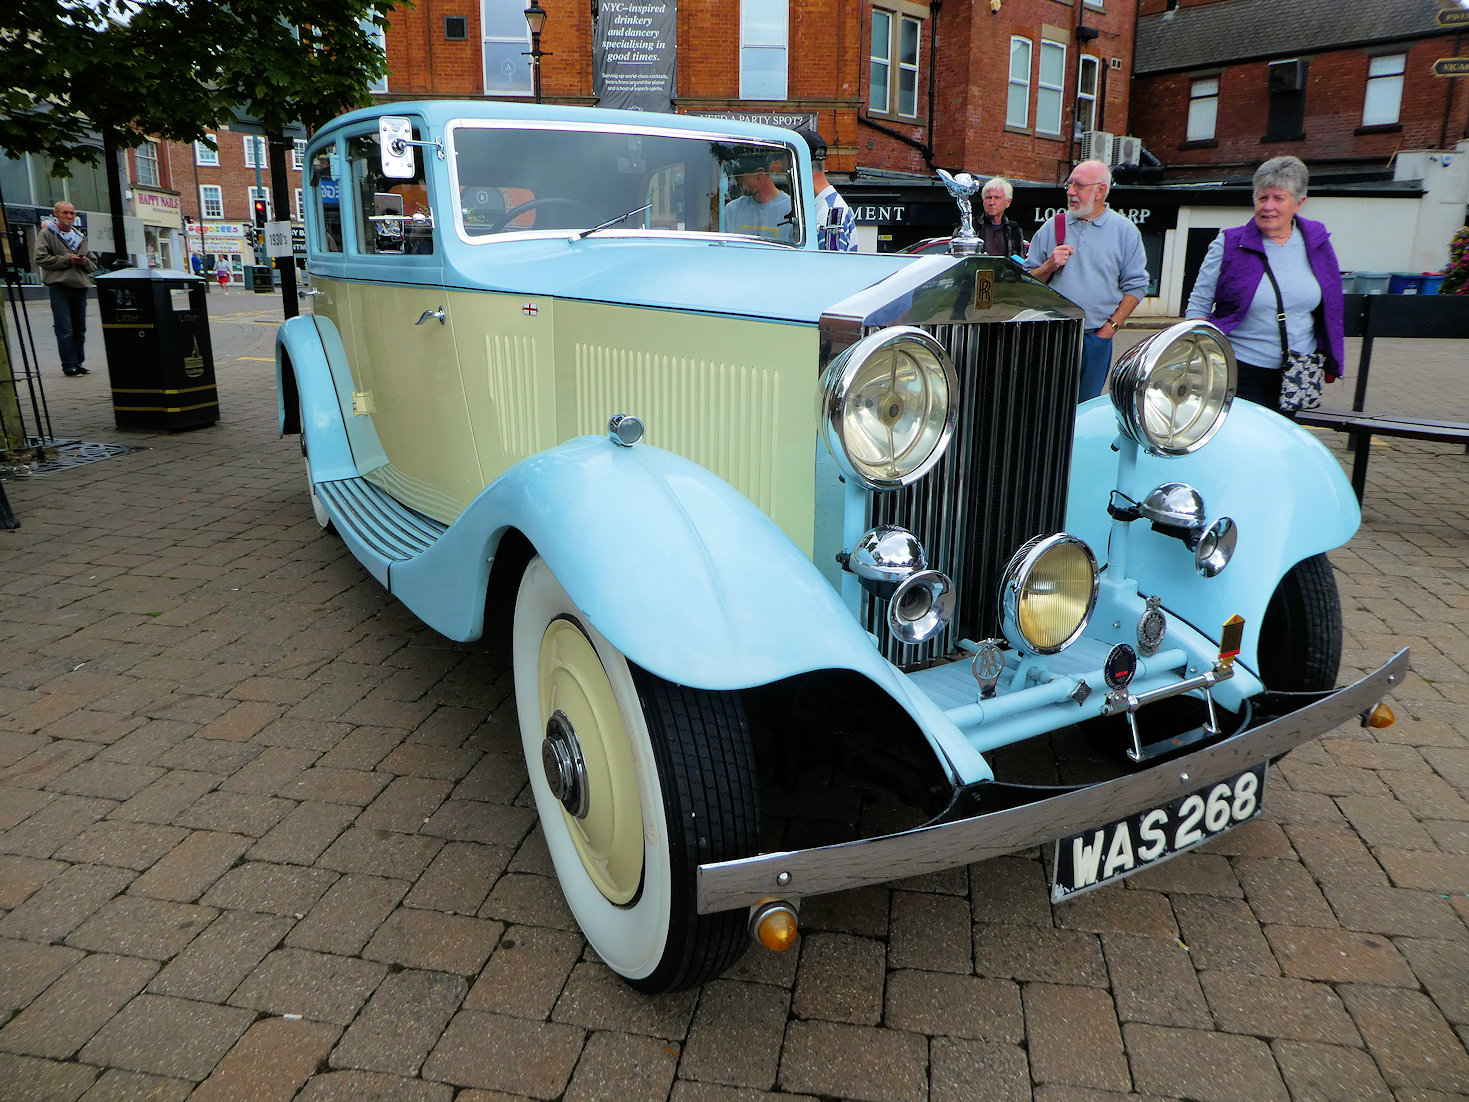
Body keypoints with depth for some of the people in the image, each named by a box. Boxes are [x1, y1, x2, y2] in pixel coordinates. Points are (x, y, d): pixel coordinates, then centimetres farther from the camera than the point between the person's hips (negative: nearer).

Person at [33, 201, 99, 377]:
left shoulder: (81, 237, 20)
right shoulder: (47, 234, 3)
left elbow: (94, 263, 22)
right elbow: (41, 259, -7)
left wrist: (85, 262, -1)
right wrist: (66, 260, -12)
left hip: (80, 286, 5)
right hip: (58, 285, -5)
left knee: (80, 329, 9)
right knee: (65, 330, -9)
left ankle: (78, 363, 18)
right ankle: (69, 365, -7)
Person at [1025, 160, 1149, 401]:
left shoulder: (1125, 230, 5)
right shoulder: (1052, 227, 9)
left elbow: (1135, 285, 5)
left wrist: (1111, 327, -4)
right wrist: (1050, 266, -10)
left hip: (1097, 339, -1)